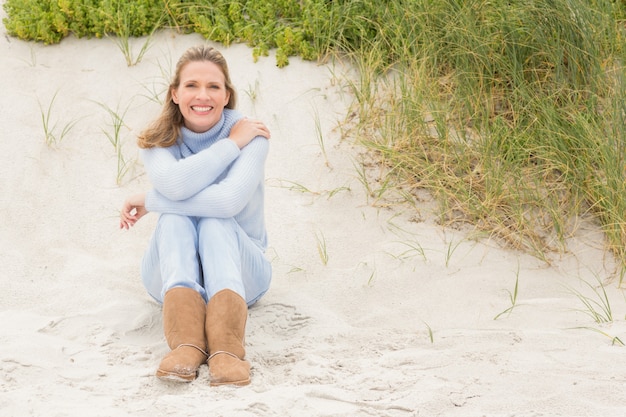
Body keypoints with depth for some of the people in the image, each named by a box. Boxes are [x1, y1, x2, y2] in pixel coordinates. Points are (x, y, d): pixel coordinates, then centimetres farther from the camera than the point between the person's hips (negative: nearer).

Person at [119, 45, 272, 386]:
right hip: (174, 272, 1)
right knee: (175, 216, -29)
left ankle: (227, 347, -57)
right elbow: (173, 183, -30)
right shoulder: (156, 140, -6)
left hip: (239, 269, -1)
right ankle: (186, 342, -54)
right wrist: (231, 144, -23)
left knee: (215, 219, -32)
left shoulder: (250, 134, -13)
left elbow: (230, 200, -32)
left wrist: (149, 201, -22)